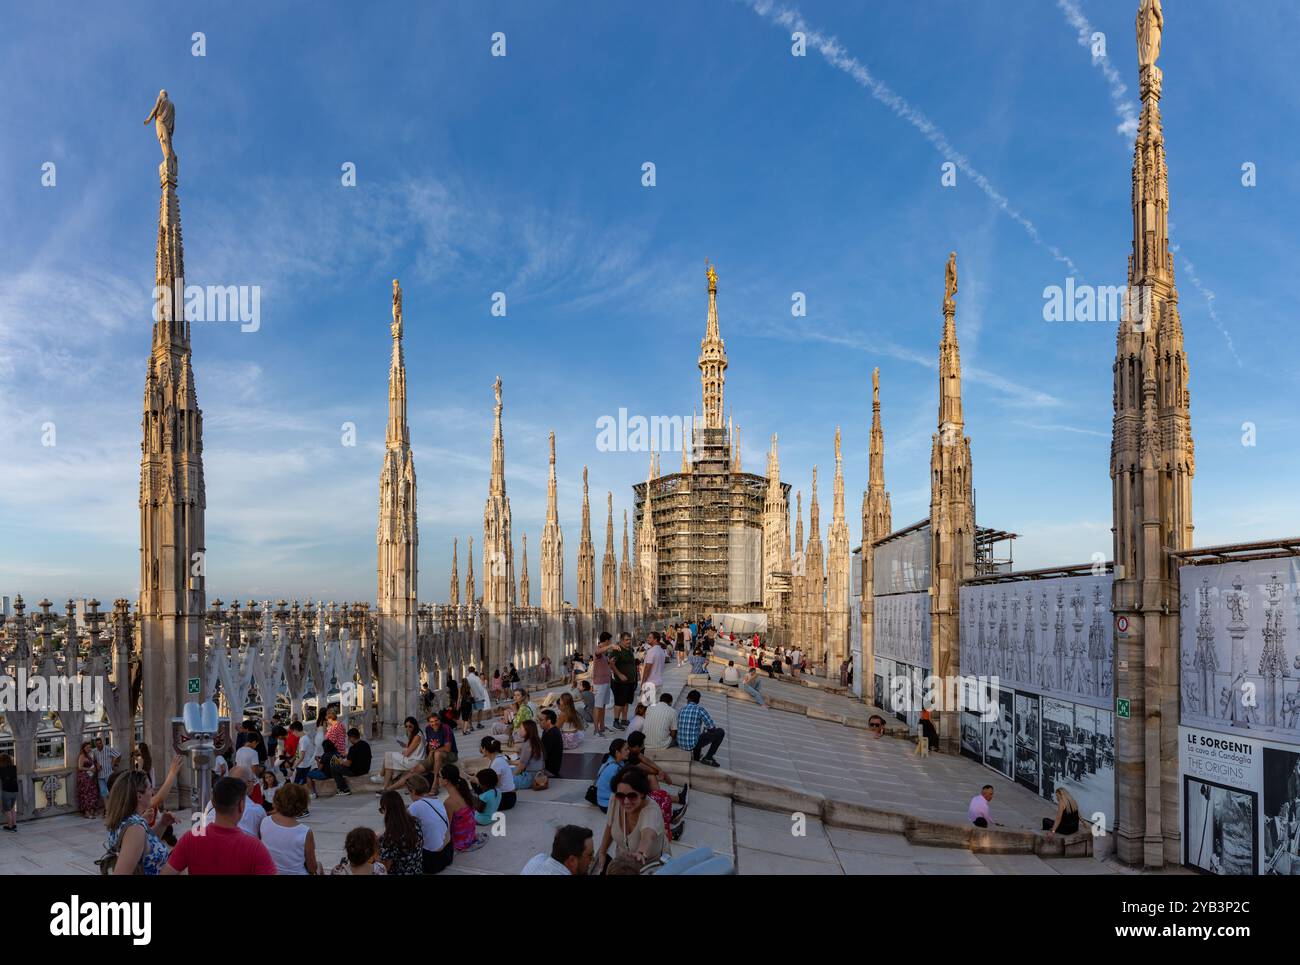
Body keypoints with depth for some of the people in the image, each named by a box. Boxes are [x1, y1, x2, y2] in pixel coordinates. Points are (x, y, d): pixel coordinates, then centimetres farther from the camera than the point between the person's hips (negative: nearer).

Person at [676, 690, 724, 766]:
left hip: (681, 744, 6)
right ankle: (707, 758, 6)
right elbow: (712, 727, -9)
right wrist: (706, 728, 16)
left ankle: (696, 756, 36)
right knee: (720, 732, 6)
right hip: (693, 744, -6)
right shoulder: (700, 710, -9)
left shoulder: (681, 710, 7)